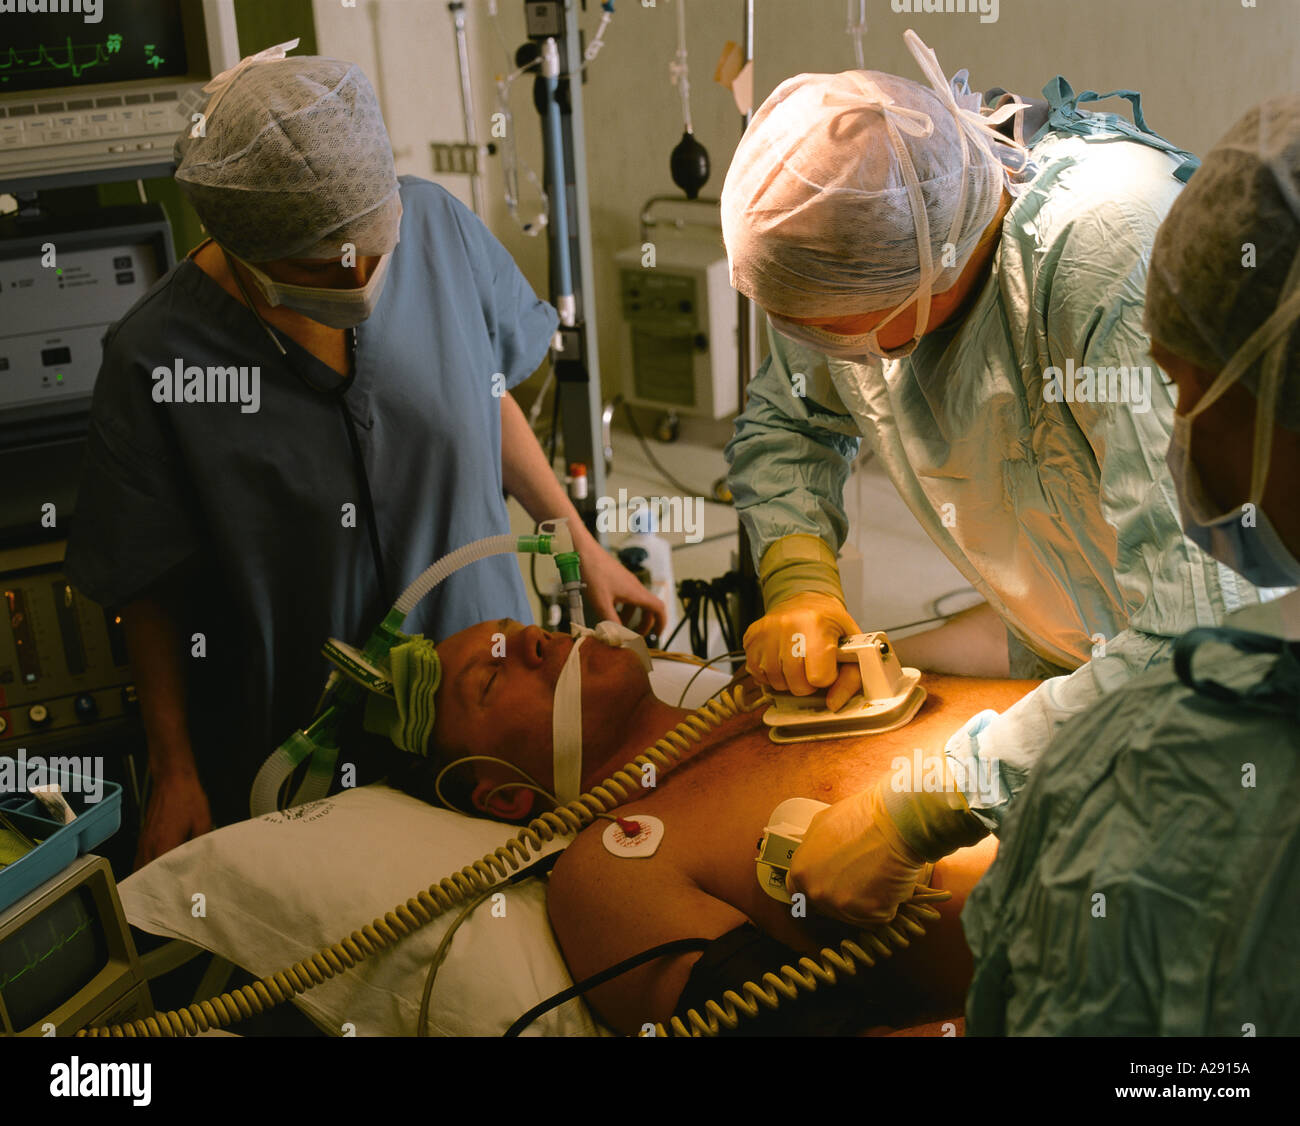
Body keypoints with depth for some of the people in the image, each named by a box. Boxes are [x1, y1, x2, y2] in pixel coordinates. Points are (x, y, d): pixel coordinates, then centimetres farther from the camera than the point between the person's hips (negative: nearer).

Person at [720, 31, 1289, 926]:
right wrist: (799, 581, -14)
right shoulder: (844, 234, -14)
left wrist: (915, 815, -40)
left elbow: (1194, 644, -41)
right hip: (1066, 635, 7)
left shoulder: (1117, 262, -38)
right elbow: (786, 421, 6)